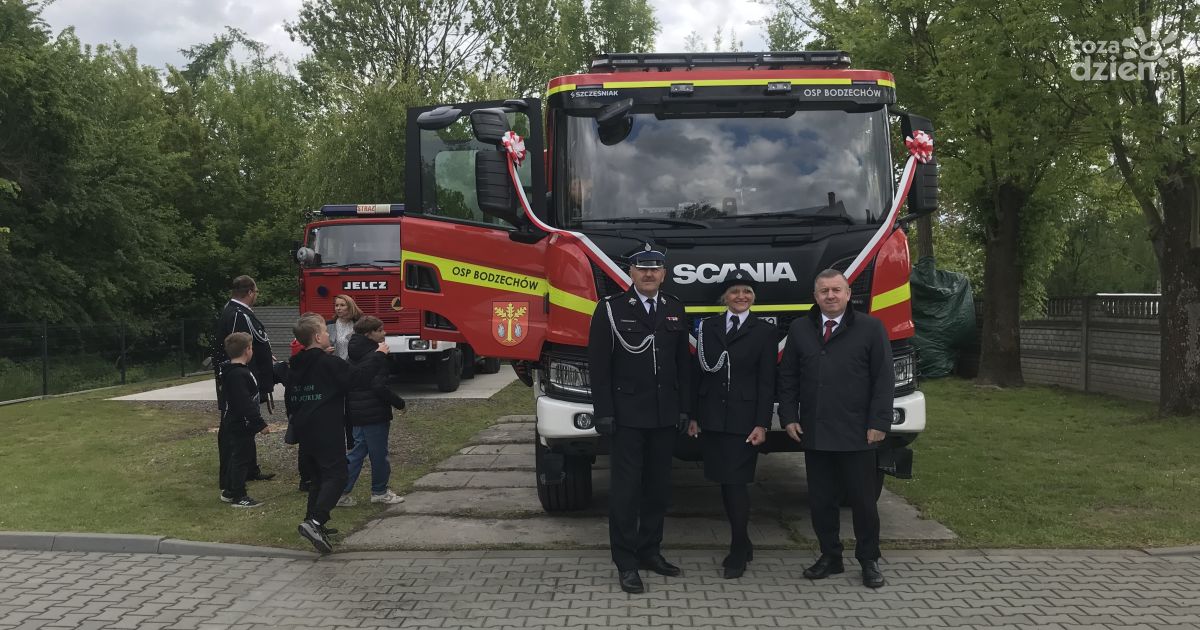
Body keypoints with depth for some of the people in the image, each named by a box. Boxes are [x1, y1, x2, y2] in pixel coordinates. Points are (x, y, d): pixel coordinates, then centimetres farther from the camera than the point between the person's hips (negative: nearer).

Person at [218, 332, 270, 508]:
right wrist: (261, 424, -24)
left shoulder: (230, 371, 11)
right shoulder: (239, 374, -23)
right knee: (241, 459, -2)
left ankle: (229, 491, 30)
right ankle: (239, 497, 6)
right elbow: (246, 404, -27)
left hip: (233, 424, 11)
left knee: (236, 457, 20)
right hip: (241, 425, -11)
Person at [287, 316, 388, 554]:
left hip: (305, 431, 8)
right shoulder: (328, 363, -11)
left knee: (318, 476, 18)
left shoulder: (295, 366, 12)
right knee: (336, 475, -8)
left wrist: (295, 420, 30)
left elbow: (290, 398, 19)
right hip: (327, 431, -8)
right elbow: (358, 378, -9)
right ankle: (314, 521, -22)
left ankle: (314, 522, 17)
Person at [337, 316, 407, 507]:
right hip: (374, 412, -8)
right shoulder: (376, 356, -17)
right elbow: (380, 387, -21)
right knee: (379, 453, 6)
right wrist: (400, 403, -10)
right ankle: (379, 492, 18)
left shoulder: (355, 355, 10)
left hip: (356, 411, 8)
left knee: (358, 450, 15)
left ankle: (341, 491, 11)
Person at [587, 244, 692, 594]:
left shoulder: (675, 310, 9)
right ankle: (626, 562, 7)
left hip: (665, 416, 5)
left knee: (658, 486, 12)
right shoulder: (611, 309, -4)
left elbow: (683, 362, 11)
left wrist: (683, 407, 5)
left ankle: (650, 551, 25)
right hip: (627, 415, -4)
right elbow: (598, 364, -6)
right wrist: (604, 413, -11)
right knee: (626, 488, -1)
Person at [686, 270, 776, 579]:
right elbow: (698, 374, 9)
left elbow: (767, 382, -3)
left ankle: (738, 553, 4)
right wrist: (693, 416, 5)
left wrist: (761, 424, -9)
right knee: (725, 483, 9)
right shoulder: (708, 327, 9)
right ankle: (742, 543, 23)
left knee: (736, 483, -7)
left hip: (744, 420, -4)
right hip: (712, 419, 4)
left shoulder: (765, 331, 1)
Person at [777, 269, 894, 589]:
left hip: (857, 434, -3)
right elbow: (787, 377, 11)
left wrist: (878, 423, -8)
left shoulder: (870, 328, 0)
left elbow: (884, 379, -2)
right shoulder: (799, 330, 9)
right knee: (820, 500, 9)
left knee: (863, 500, 6)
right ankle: (830, 557, 22)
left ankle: (869, 561, 20)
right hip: (813, 433, 3)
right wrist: (789, 417, 2)